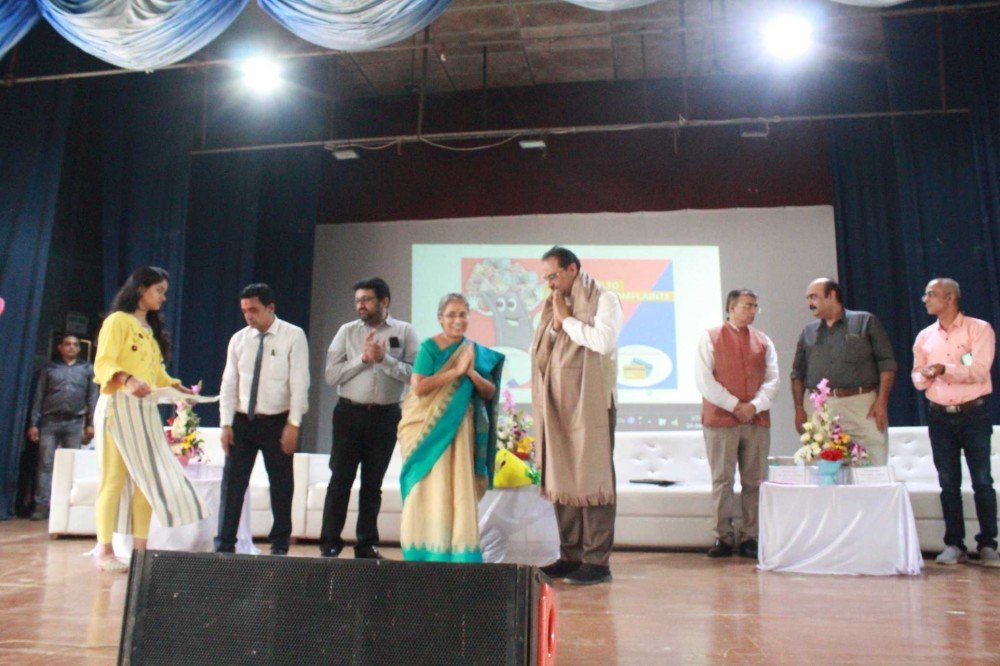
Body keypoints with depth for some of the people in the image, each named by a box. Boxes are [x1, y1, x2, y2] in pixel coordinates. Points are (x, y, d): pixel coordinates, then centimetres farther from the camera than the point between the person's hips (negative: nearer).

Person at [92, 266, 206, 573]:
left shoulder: (151, 328, 22)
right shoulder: (118, 321, -2)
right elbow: (103, 365, -12)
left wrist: (178, 387, 10)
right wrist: (127, 380, -30)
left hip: (146, 410, 7)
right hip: (119, 406, -7)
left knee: (148, 478, 2)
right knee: (114, 479, -6)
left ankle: (139, 547, 6)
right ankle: (104, 550, 0)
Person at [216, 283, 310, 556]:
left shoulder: (293, 336, -6)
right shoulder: (238, 339, 7)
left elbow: (299, 383, -10)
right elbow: (229, 384, 7)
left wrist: (293, 424, -15)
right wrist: (226, 423, -1)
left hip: (277, 422, -3)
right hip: (242, 421, 3)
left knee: (281, 484, 7)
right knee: (232, 482, 2)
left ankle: (279, 544, 20)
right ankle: (224, 544, 11)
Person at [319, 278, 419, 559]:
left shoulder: (404, 332, 2)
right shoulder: (347, 332, 6)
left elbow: (415, 374, -8)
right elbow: (331, 375, -2)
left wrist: (384, 359, -16)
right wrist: (363, 358, -11)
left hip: (386, 416, 0)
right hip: (349, 413, 1)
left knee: (373, 483, 10)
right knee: (340, 479, 1)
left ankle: (367, 544, 20)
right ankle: (330, 542, 10)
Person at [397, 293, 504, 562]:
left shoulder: (476, 352, 10)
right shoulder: (429, 347, -3)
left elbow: (490, 392, 6)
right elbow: (418, 387, -14)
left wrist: (472, 373, -12)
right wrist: (456, 371, -16)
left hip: (463, 430, 4)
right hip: (431, 429, -3)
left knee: (461, 490, 4)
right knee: (432, 490, -2)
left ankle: (460, 550, 12)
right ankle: (428, 551, 8)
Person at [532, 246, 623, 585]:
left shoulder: (604, 299, 0)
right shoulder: (554, 305, 20)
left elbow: (604, 341, -16)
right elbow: (539, 351, 17)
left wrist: (568, 320, -7)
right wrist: (555, 325, 0)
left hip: (590, 402, -7)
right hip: (558, 404, 7)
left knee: (592, 479, -5)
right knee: (562, 479, 8)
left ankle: (597, 560, 1)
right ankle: (570, 555, 16)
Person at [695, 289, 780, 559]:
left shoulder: (763, 341, 15)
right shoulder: (710, 337, 4)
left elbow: (772, 380, 9)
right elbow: (704, 380, -4)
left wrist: (754, 406, -7)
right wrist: (734, 405, -9)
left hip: (757, 419, 3)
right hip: (720, 420, -3)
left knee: (754, 481, 4)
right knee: (722, 480, -1)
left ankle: (750, 538, 11)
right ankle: (724, 537, 7)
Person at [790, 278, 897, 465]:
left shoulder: (866, 321, 7)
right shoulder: (808, 332, 17)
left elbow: (886, 363, 3)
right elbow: (798, 373, 17)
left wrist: (882, 402, -6)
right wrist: (799, 408, 6)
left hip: (861, 405, -2)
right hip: (819, 408, 2)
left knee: (873, 465, -4)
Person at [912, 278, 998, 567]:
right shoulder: (924, 337, 11)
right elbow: (917, 376, 12)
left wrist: (944, 369, -21)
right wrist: (924, 376, -10)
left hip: (974, 413, -4)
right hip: (939, 415, 4)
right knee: (948, 483, 6)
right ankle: (954, 544, 13)